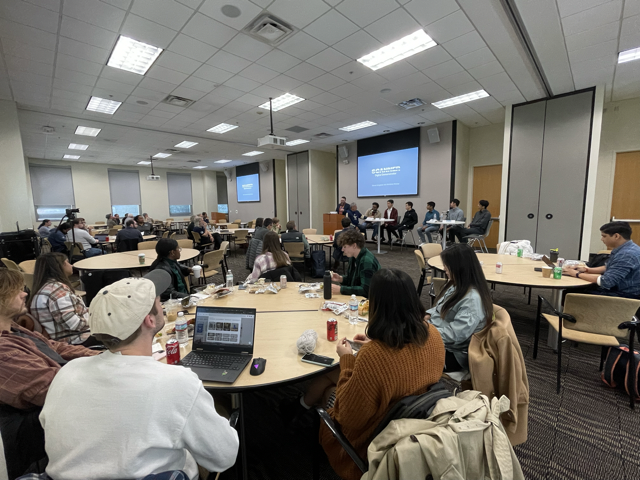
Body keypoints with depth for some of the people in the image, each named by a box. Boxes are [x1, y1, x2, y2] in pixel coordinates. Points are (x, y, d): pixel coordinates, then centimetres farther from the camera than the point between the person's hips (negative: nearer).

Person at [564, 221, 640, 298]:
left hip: (624, 295, -9)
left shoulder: (627, 254, -24)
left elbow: (606, 281, -26)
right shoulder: (624, 249, 7)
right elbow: (608, 268, 21)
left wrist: (577, 274, -16)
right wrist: (586, 269, 6)